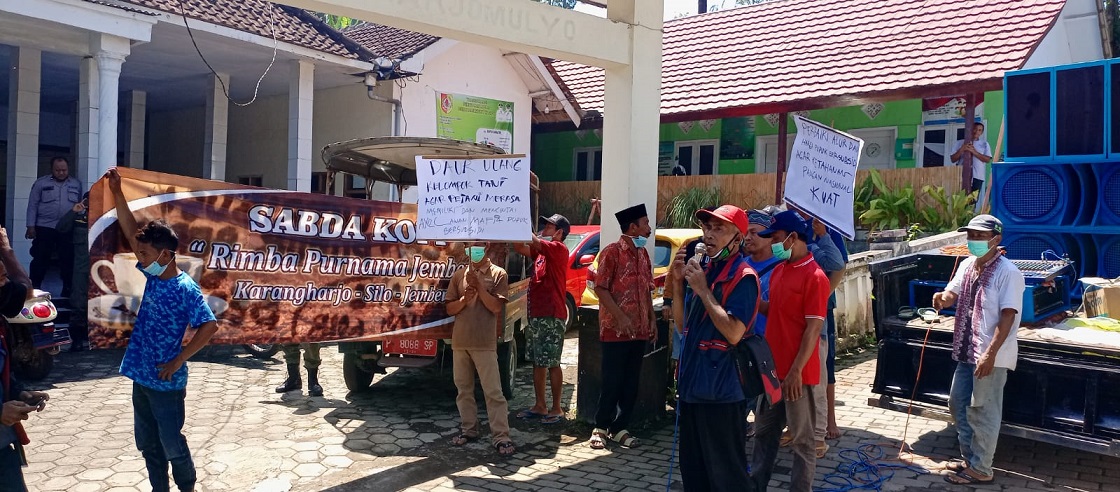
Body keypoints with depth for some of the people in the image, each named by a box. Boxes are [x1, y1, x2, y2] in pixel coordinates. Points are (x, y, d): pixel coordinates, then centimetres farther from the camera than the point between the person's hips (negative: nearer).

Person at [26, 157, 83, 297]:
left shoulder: (76, 184, 8)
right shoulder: (41, 183, 3)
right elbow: (33, 205, 2)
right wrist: (31, 226, -4)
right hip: (44, 228, -1)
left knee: (68, 260, 5)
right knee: (41, 260, 2)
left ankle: (68, 291, 13)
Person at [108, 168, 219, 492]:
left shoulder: (186, 289, -18)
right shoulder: (152, 276, 2)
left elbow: (209, 326, -23)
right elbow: (131, 232, 6)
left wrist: (177, 361, -20)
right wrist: (117, 193, 2)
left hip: (166, 383, -7)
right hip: (141, 378, 7)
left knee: (172, 445, 5)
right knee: (147, 445, 15)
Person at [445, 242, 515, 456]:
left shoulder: (498, 274, -1)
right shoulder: (458, 275, 10)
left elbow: (496, 307, -10)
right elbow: (450, 309, 9)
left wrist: (479, 286, -15)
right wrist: (464, 299, -10)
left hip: (484, 342, -4)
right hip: (460, 341, 5)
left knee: (493, 390, -5)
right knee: (463, 388, 12)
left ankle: (501, 437, -3)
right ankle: (469, 429, 25)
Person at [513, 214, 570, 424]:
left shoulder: (559, 249, -9)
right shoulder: (541, 251, 16)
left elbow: (533, 241, -23)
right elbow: (519, 247, 7)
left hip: (551, 316, -9)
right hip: (535, 314, 9)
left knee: (552, 364, -2)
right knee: (537, 362, 13)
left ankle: (556, 409, 7)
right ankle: (539, 406, 22)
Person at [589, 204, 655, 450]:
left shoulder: (643, 253, 13)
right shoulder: (612, 251, -9)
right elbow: (600, 288, -12)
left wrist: (652, 319, 10)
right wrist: (620, 317, -19)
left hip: (640, 330, 7)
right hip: (615, 329, -7)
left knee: (631, 383, 9)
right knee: (612, 382, -1)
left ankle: (620, 428, 19)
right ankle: (601, 428, 13)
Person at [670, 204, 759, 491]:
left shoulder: (743, 276, -14)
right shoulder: (703, 269, 11)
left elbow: (734, 333, -24)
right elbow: (683, 323, 13)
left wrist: (702, 289, -20)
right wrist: (678, 282, 0)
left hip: (721, 390, -8)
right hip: (693, 384, 8)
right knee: (692, 468, 19)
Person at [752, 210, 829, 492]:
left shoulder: (814, 276, -15)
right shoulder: (778, 271, 10)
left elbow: (814, 327, -18)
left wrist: (796, 370, -20)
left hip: (797, 372, -8)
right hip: (773, 368, 8)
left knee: (801, 440, 6)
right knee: (764, 432, 18)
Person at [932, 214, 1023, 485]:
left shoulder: (1007, 272, -17)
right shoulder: (966, 265, 9)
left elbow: (1008, 316, -20)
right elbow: (953, 293, 11)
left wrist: (990, 353, -24)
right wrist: (942, 298, -16)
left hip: (992, 355, -9)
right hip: (968, 351, 9)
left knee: (982, 412, 1)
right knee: (958, 404, 17)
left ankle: (981, 470, 15)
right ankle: (971, 459, 32)